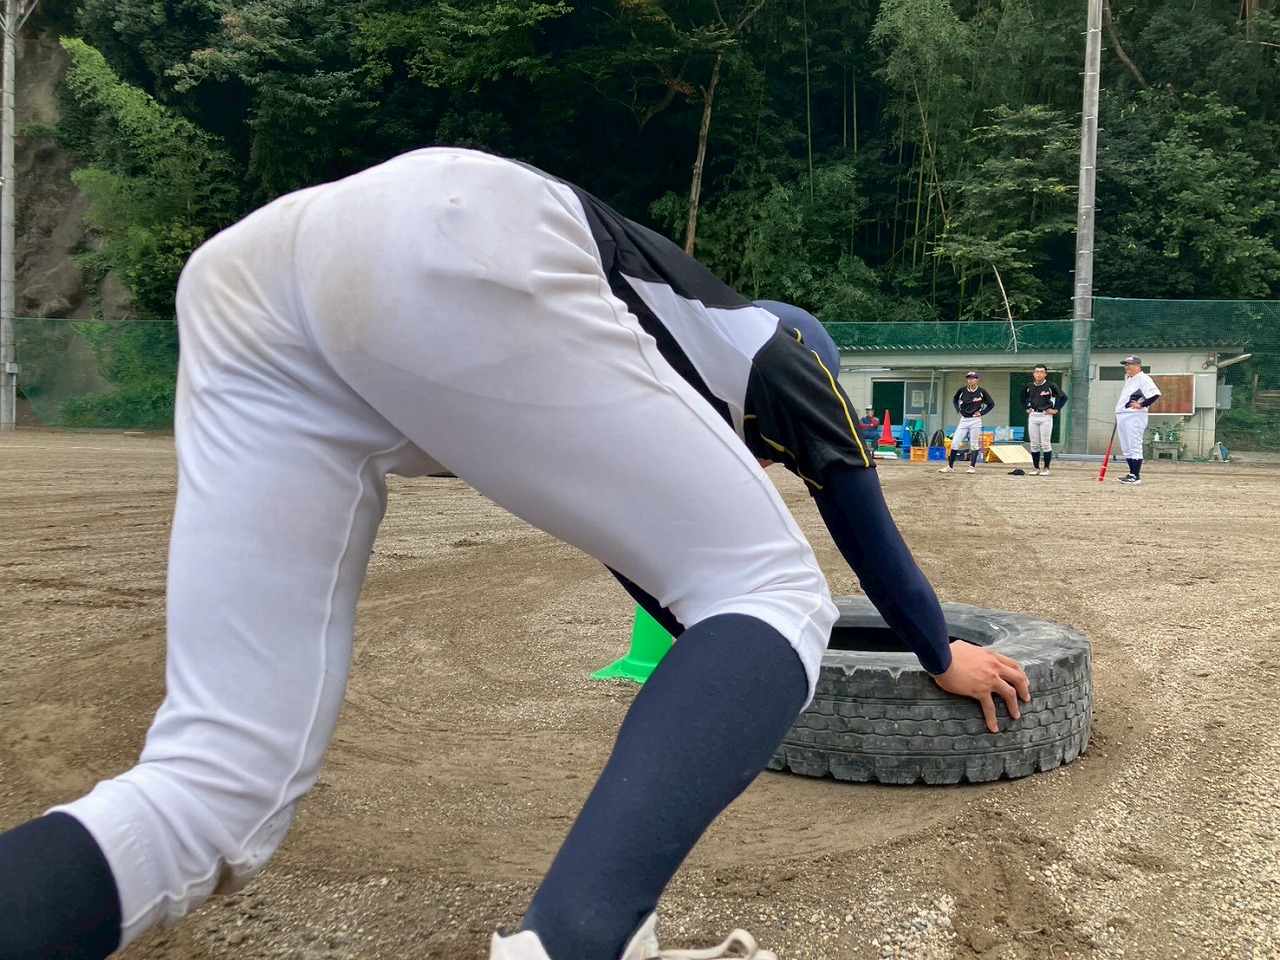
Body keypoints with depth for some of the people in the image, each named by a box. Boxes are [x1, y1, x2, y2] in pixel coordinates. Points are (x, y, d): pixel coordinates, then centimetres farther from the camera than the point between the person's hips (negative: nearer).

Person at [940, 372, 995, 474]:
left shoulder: (981, 392, -6)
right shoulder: (962, 390, 1)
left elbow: (991, 404, 3)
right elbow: (954, 400, 20)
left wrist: (981, 413, -5)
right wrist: (959, 411, 9)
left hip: (975, 420, -3)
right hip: (963, 420, 3)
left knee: (974, 444, 0)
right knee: (955, 442, -1)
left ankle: (972, 467, 8)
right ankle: (950, 466, 5)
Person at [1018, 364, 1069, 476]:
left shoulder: (1051, 386, -6)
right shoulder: (1029, 387, 7)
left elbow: (1063, 397, -4)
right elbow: (1023, 398, 24)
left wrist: (1056, 409, -6)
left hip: (1045, 416, -4)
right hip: (1032, 416, 4)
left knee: (1045, 443, -5)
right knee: (1034, 444, 6)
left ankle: (1046, 468, 0)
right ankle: (1035, 468, 12)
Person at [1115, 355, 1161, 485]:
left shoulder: (1143, 378, -9)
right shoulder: (1129, 379, 21)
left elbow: (1155, 394, -20)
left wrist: (1141, 405, -17)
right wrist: (1118, 414, 20)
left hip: (1134, 417, -10)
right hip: (1122, 417, 10)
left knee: (1134, 447, -9)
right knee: (1126, 448, 12)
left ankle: (1136, 476, -9)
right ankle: (1132, 474, 19)